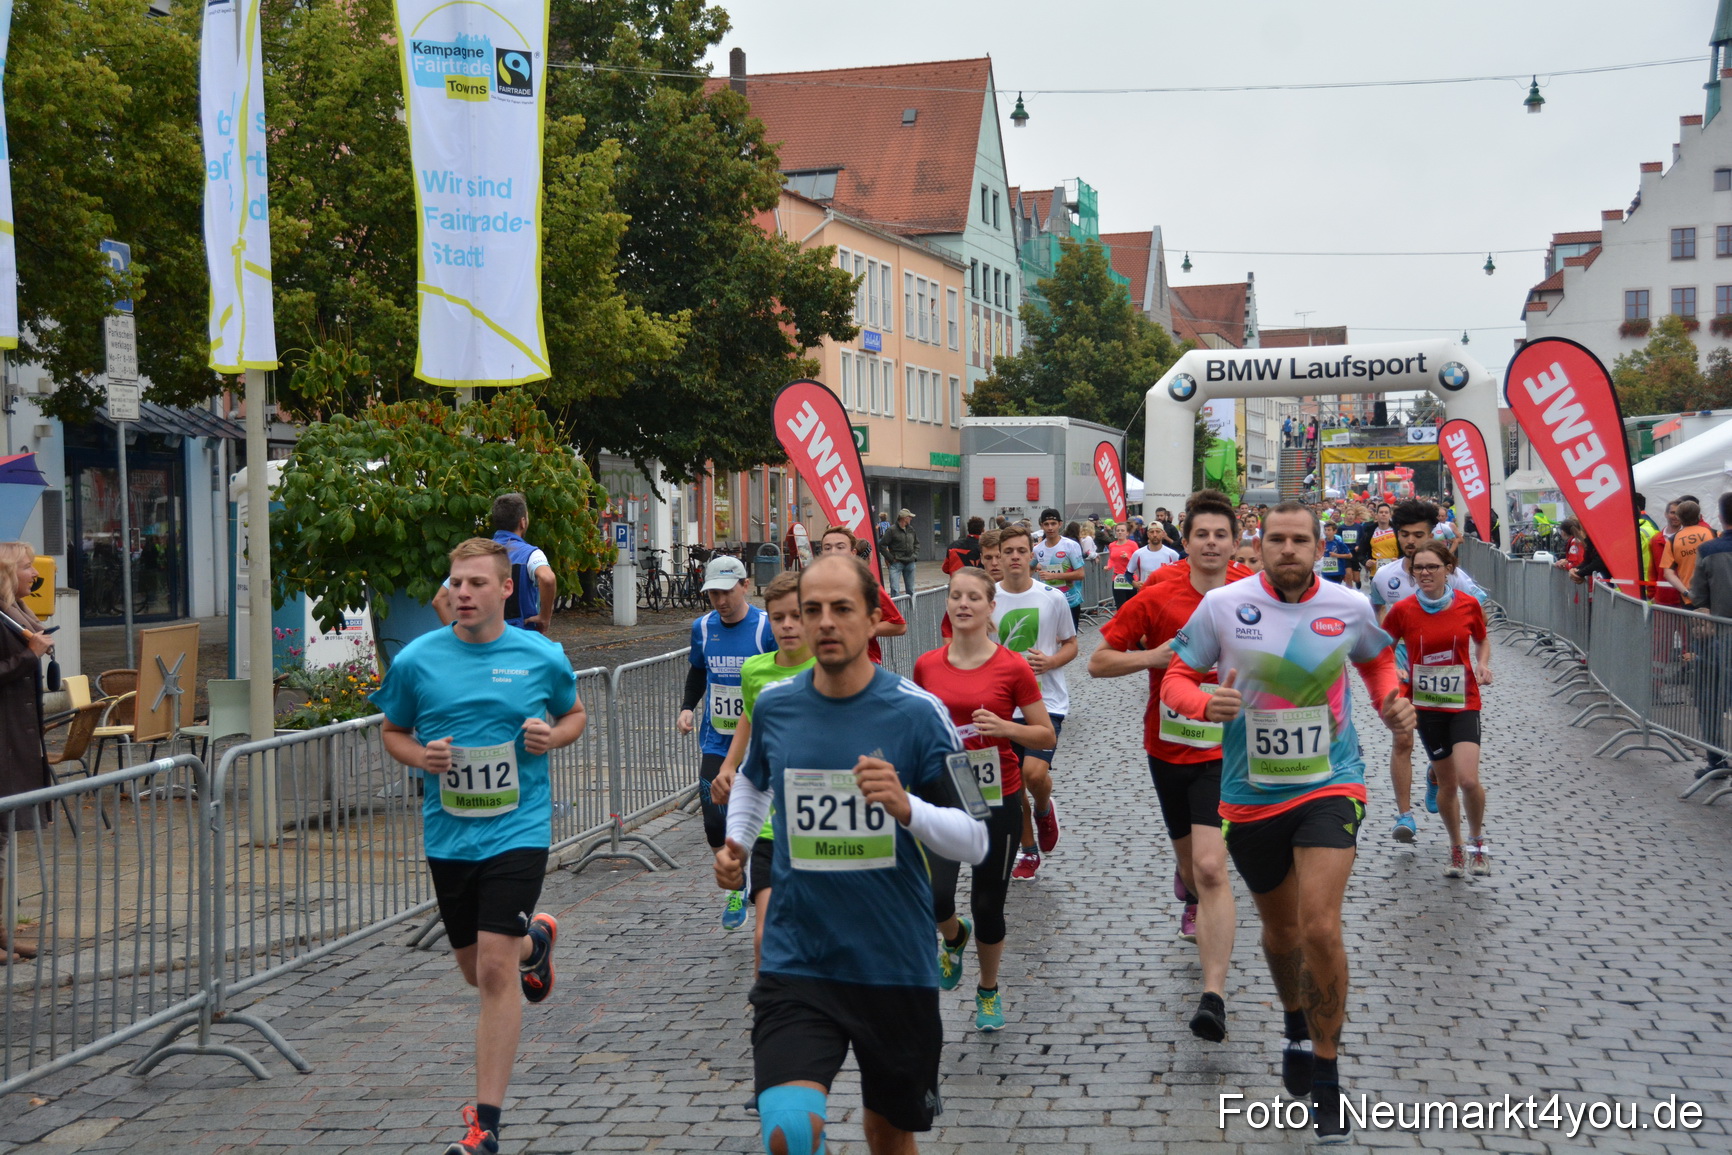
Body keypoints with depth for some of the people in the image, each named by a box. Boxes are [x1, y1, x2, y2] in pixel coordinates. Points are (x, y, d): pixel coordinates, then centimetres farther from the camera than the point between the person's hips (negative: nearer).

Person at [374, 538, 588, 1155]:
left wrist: (553, 735, -9)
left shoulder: (542, 656, -4)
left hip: (517, 831, -3)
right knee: (476, 968, 17)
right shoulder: (415, 660, -2)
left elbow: (575, 713, 13)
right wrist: (420, 756, -10)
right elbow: (393, 732, 11)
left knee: (494, 970, -12)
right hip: (447, 835, 3)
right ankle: (535, 939, 54)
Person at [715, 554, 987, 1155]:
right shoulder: (774, 705, 0)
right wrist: (737, 841, 6)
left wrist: (906, 807, -26)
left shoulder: (917, 712, -9)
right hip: (797, 963, 0)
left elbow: (974, 841, -8)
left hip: (897, 964, 0)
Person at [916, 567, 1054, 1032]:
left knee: (988, 904, 6)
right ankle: (954, 939, 23)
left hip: (998, 800, -2)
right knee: (934, 898, -15)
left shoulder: (1012, 667, -9)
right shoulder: (928, 666, 0)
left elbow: (1047, 736, -4)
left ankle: (989, 992, 33)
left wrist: (1004, 727, -20)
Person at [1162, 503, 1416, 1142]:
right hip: (1250, 795, 1)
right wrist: (1206, 703, -24)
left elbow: (1377, 659, 17)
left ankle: (1327, 1076, 2)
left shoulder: (1350, 607, -4)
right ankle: (1297, 1025, 51)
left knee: (1320, 928, -17)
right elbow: (1177, 677, -3)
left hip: (1330, 786, -1)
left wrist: (1392, 701, -2)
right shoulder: (1223, 604, -9)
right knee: (1280, 929, 20)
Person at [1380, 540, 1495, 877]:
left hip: (1464, 702, -1)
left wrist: (1483, 665, -6)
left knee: (1468, 780, -15)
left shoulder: (1469, 605, -5)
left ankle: (1477, 840, 13)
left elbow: (1482, 641, 13)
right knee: (1447, 782, 8)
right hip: (1426, 704, 1)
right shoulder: (1402, 610, -7)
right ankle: (1457, 847, 31)